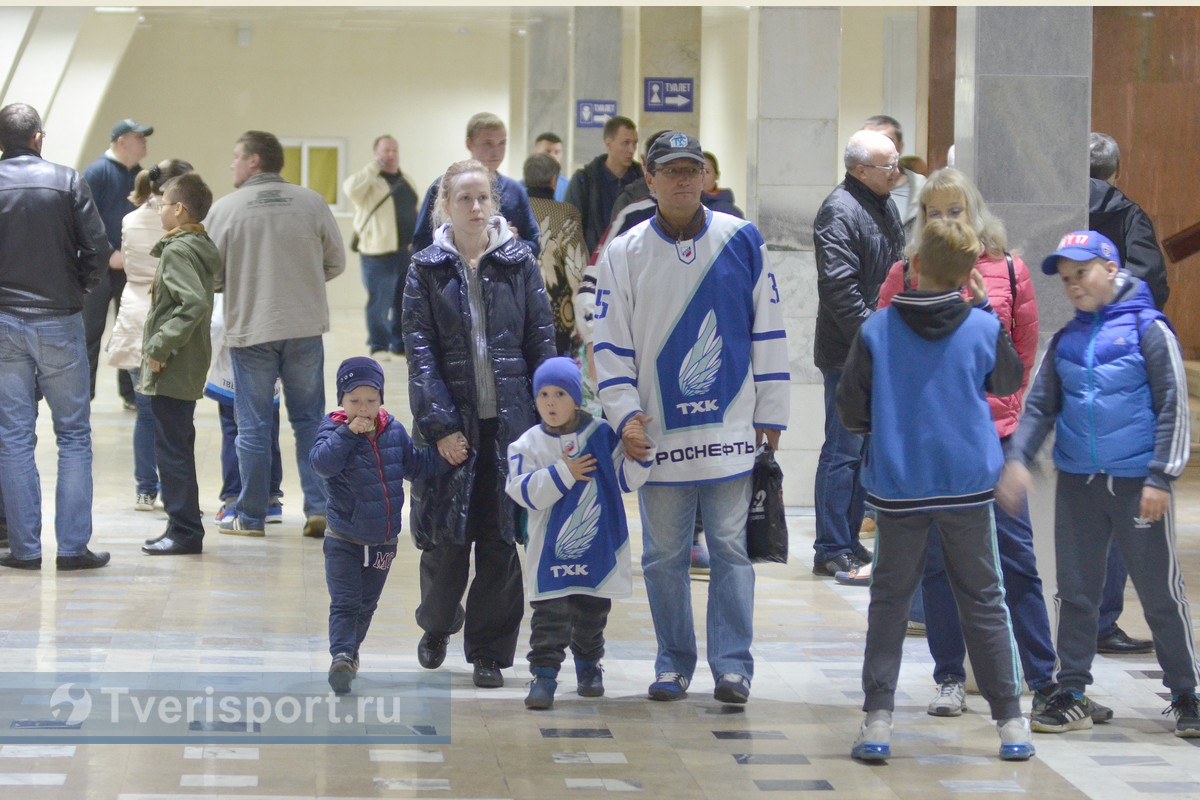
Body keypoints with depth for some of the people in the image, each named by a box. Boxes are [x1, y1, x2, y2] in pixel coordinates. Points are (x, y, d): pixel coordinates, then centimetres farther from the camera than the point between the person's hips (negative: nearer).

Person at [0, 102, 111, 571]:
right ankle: (73, 546, 4)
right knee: (74, 435, 7)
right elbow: (98, 249, -8)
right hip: (59, 321, -1)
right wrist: (78, 289, 9)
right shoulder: (67, 182, -5)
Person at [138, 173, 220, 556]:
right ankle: (185, 528, 21)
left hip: (172, 369, -10)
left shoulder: (177, 251, -16)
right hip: (188, 369, 10)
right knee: (178, 447, 16)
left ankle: (184, 530, -2)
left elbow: (194, 304, -28)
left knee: (173, 448, -5)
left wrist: (160, 346, -23)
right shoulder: (202, 247, 13)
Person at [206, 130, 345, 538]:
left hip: (249, 329, -2)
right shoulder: (311, 203, -1)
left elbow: (211, 276, -5)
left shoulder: (225, 209, -8)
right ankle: (319, 508, 7)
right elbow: (335, 262, 5)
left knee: (253, 427, 7)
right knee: (309, 421, 13)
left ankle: (251, 517, 14)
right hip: (305, 328, 2)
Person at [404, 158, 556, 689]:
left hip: (510, 421, 1)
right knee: (446, 535, 3)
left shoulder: (520, 263, 5)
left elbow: (542, 342, 6)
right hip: (451, 421, -1)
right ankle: (436, 626, 30)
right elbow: (420, 351, -2)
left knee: (501, 538, 2)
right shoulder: (427, 269, 3)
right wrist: (439, 423, -11)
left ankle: (489, 651, 12)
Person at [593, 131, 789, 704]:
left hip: (731, 431, -1)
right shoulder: (623, 254, 3)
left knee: (731, 549, 1)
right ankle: (673, 664, 18)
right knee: (664, 555, 7)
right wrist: (626, 415, -9)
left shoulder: (741, 241, 2)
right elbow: (611, 344, 4)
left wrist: (770, 417, 2)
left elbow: (767, 331, 5)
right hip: (660, 434, 1)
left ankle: (733, 665, 8)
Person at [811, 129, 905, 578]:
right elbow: (839, 288, -23)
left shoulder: (884, 207, 14)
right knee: (843, 451, -5)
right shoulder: (840, 212, -17)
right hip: (848, 354, -9)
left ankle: (849, 543, 23)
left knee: (864, 451, 14)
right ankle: (831, 552, -1)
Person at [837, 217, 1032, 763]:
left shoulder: (875, 330, -7)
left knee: (889, 600, 10)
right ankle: (1010, 721, 13)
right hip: (969, 485, 1)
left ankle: (877, 719, 1)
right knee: (984, 601, 11)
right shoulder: (984, 328, -6)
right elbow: (1010, 381, 15)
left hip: (897, 487, -1)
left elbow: (851, 413, -2)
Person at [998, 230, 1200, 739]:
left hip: (1137, 485, -5)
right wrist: (1017, 458, -3)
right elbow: (1040, 405, 13)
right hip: (1077, 483, 5)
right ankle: (1071, 695, 17)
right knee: (1076, 592, 9)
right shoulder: (1065, 340, 11)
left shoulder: (1148, 328, -5)